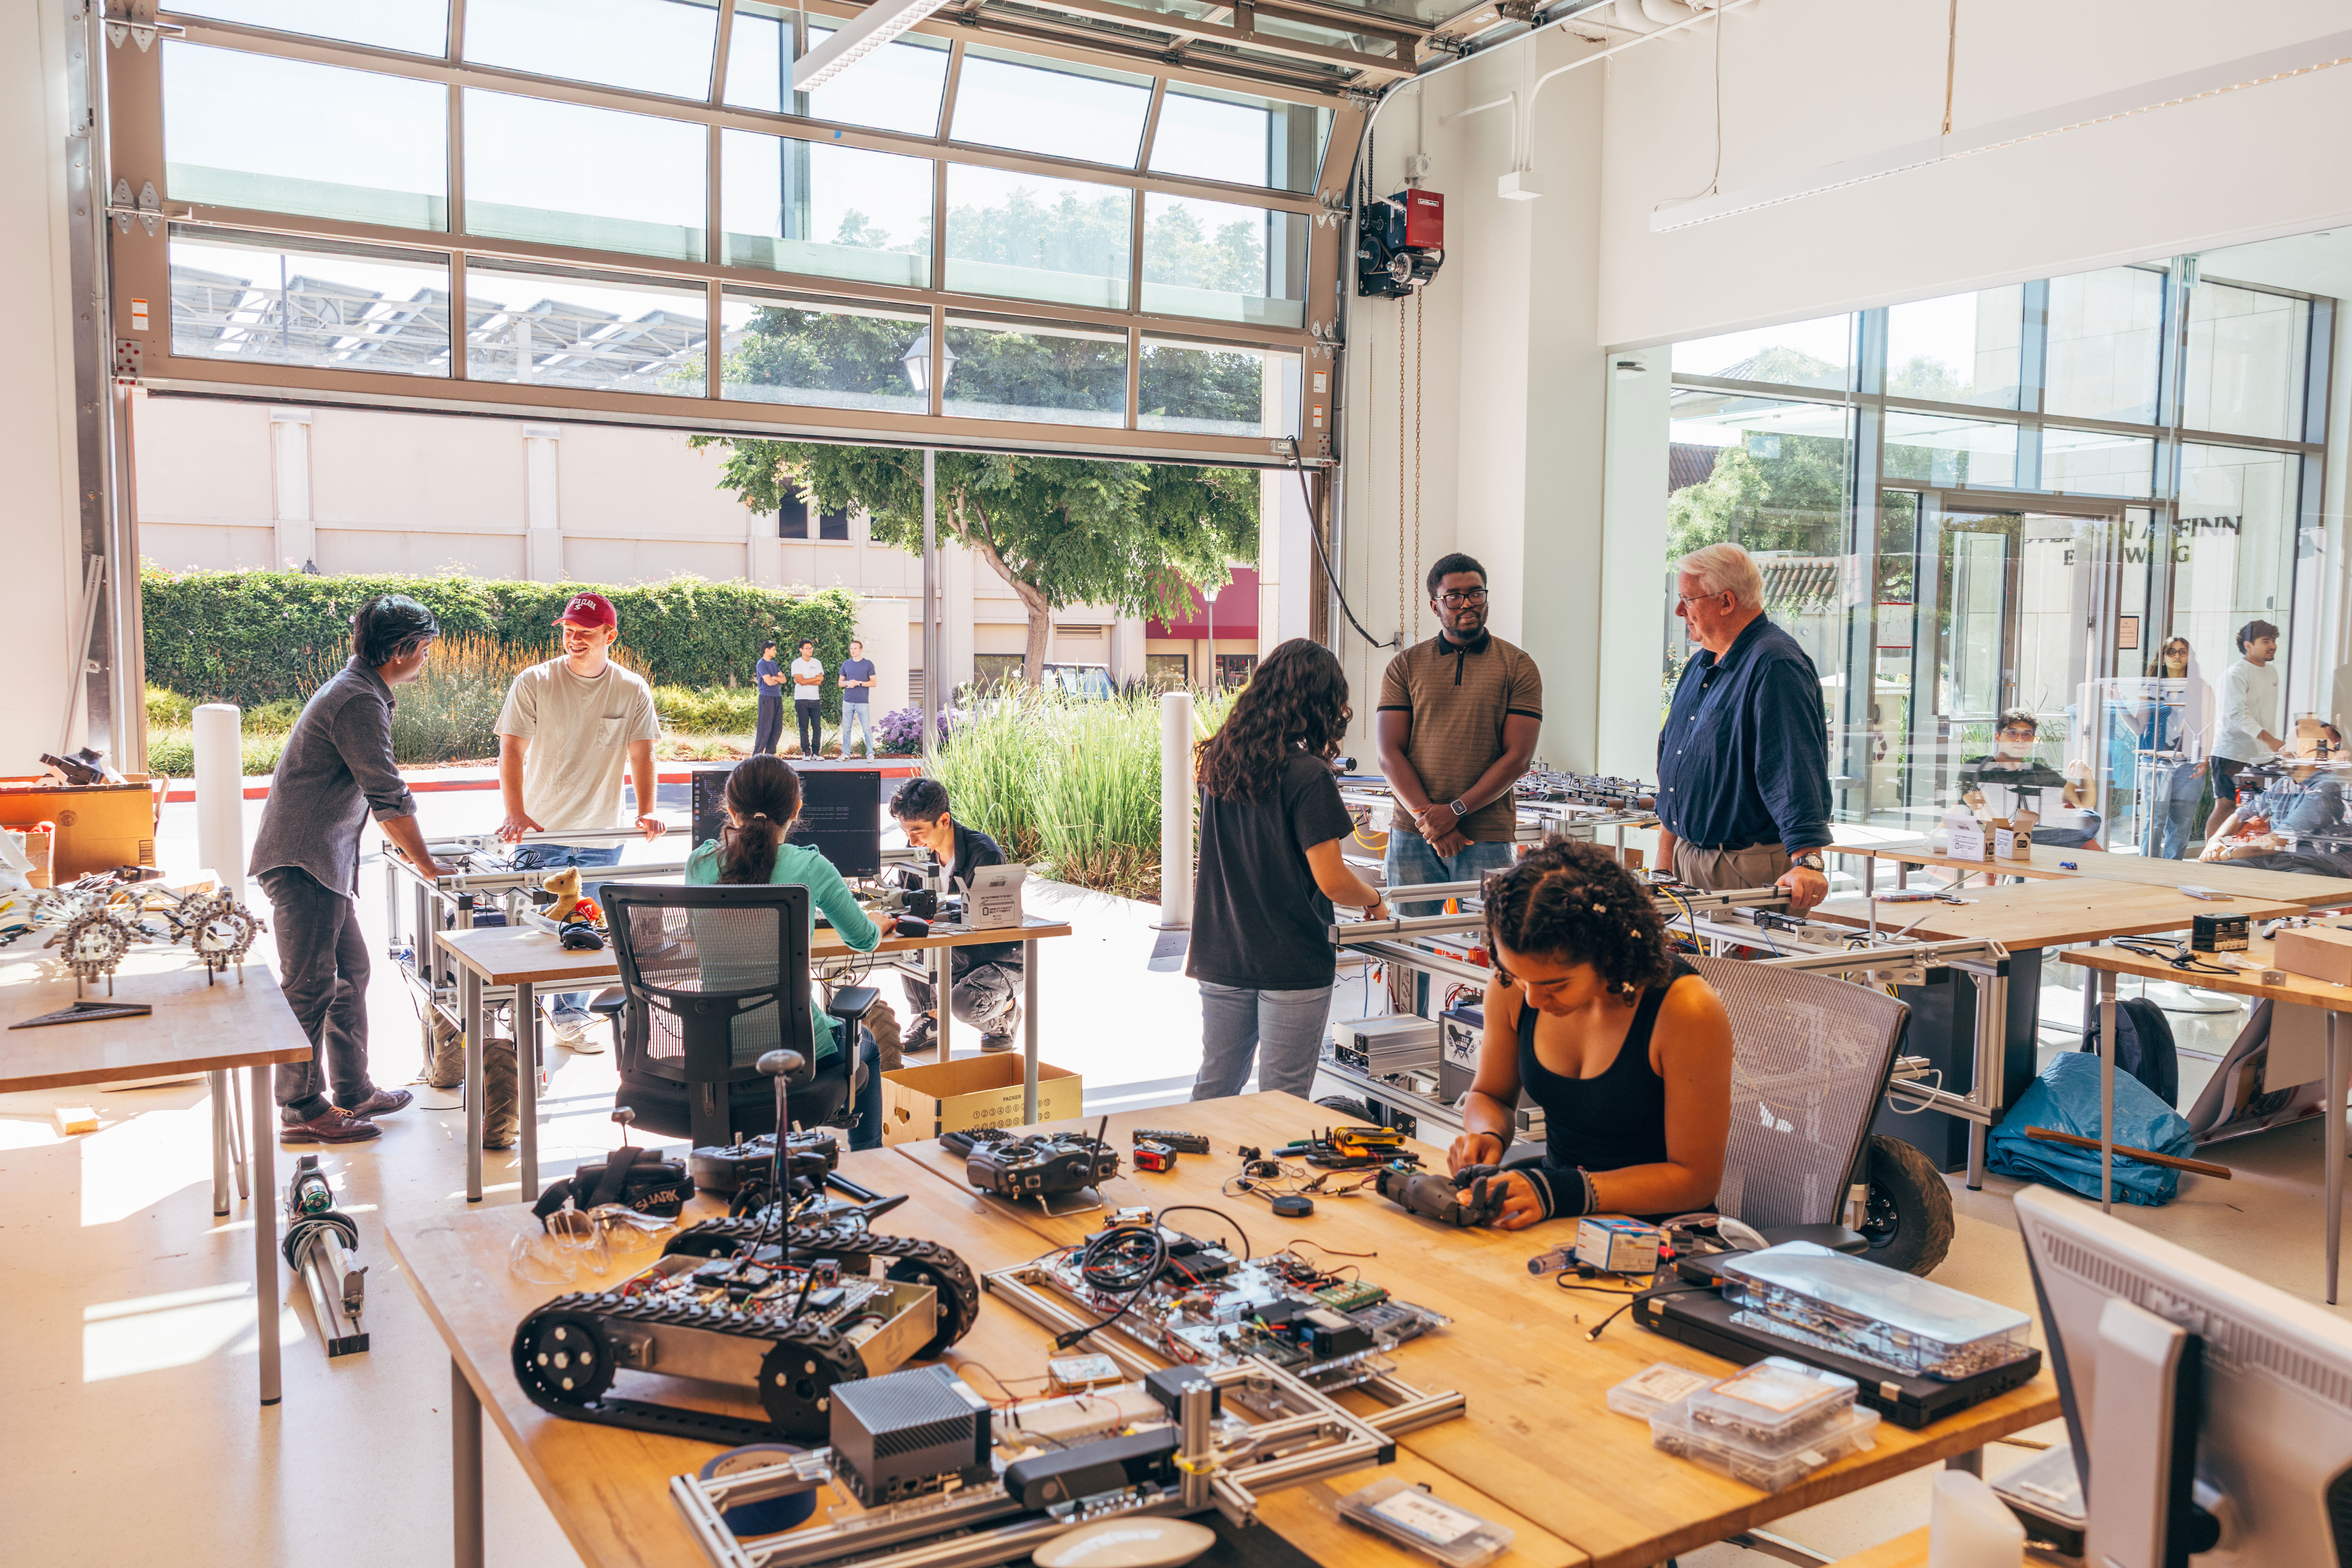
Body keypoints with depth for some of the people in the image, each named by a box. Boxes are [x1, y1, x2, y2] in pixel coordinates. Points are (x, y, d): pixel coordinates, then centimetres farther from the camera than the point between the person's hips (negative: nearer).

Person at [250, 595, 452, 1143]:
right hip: (302, 863, -11)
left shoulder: (355, 692, 17)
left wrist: (408, 849, 26)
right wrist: (429, 867, -10)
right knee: (310, 986, -5)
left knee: (351, 972, 15)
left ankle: (353, 1091, 23)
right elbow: (389, 799, -17)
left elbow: (377, 796, 25)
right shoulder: (360, 703, -17)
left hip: (324, 862, 11)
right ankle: (302, 1111, 3)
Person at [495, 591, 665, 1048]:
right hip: (542, 832, -2)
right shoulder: (534, 683, -5)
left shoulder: (633, 690, 1)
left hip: (602, 838, 2)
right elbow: (512, 750, -8)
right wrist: (516, 814, -20)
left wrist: (646, 812, -13)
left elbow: (641, 755, 2)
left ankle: (569, 1011, 22)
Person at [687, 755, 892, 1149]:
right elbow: (863, 940, 6)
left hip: (713, 1047, 4)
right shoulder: (809, 869, -12)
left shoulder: (700, 865, -3)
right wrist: (880, 926, 30)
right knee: (865, 1042, 31)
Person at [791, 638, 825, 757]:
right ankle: (806, 752, 0)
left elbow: (819, 682, -1)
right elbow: (801, 681, -11)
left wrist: (801, 681, -7)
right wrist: (817, 678, -1)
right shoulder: (796, 664, 0)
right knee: (804, 728, -4)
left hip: (815, 699, 3)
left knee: (817, 728, -2)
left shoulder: (817, 663, 10)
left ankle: (816, 752, 3)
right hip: (802, 699, -3)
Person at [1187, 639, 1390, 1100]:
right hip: (1291, 961, -6)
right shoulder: (1308, 776, -16)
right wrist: (1376, 901, 2)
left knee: (1214, 1087, 16)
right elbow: (1332, 881, -17)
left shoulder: (1217, 760, 4)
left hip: (1220, 956, 6)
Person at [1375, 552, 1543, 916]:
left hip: (1486, 837, -1)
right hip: (1412, 834, 1)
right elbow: (1389, 752, 2)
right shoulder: (1405, 666, 8)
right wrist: (1427, 818, -11)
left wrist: (1455, 811, -12)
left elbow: (1517, 757, -2)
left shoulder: (1518, 666, 5)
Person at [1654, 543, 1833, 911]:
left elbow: (1797, 770, -27)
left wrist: (1806, 862, -35)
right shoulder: (1701, 665, 14)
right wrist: (1665, 853, 18)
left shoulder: (1774, 666, -17)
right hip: (1689, 860, 9)